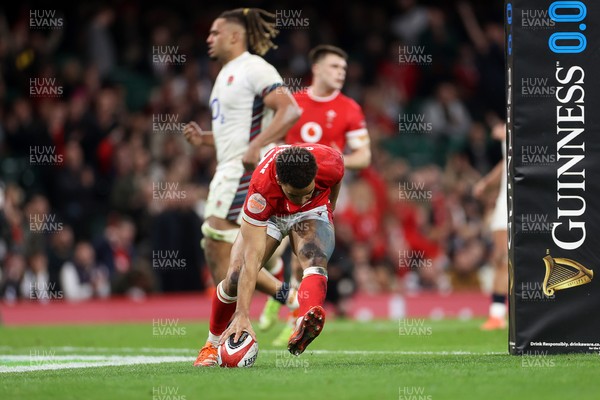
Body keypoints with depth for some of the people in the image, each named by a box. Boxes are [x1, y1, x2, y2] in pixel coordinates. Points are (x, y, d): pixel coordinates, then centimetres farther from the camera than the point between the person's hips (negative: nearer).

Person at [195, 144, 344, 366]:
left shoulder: (330, 163, -35)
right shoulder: (261, 187, -41)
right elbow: (252, 258, -41)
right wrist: (242, 315, -45)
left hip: (311, 213, 1)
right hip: (269, 214, -1)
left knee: (316, 263, -31)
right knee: (235, 278, -16)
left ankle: (305, 326, -57)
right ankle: (214, 344, 10)